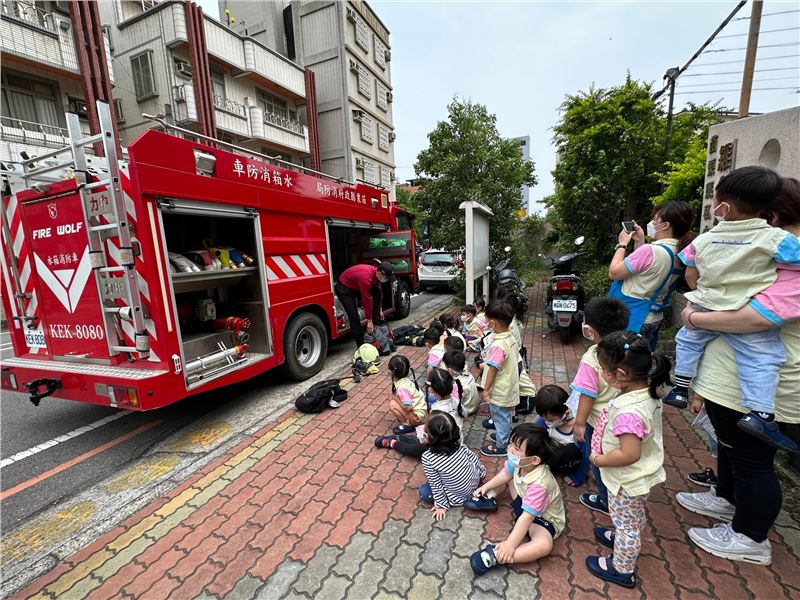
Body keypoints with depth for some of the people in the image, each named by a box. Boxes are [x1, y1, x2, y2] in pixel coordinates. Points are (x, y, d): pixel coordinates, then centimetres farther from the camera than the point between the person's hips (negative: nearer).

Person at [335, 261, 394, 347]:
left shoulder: (376, 273, -11)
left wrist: (380, 310, 8)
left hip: (357, 286, 8)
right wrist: (369, 320, -22)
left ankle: (376, 323, -1)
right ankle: (361, 344, -5)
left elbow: (379, 292, 4)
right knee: (354, 316, -16)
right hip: (344, 288, -8)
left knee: (378, 291, -9)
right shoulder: (366, 277, -37)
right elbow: (366, 299, -30)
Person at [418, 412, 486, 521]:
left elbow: (436, 484, -18)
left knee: (424, 492, 12)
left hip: (461, 496, -5)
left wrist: (441, 505, -2)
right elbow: (472, 457, -4)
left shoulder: (427, 457, -29)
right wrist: (481, 472, 16)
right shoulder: (458, 443, -19)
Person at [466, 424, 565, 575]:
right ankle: (488, 498, 13)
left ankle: (496, 556, -32)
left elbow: (527, 517, -39)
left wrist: (510, 544, -37)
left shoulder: (539, 484, -41)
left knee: (544, 545, -36)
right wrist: (486, 487, 0)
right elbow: (505, 473, 1)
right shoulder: (519, 462, -22)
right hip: (524, 500, 7)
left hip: (543, 517, -7)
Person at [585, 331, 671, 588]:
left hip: (627, 481, -8)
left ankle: (622, 569, 41)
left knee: (625, 522, 17)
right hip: (640, 476, 8)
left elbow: (629, 454, -33)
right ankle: (623, 539, 58)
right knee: (634, 517, 32)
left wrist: (599, 459, -18)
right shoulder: (647, 393, -11)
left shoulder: (628, 412, -40)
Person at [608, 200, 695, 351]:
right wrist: (640, 242, 11)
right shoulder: (678, 253, 5)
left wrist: (622, 244, -5)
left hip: (631, 320, -9)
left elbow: (613, 273, -17)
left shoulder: (651, 250, -24)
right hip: (653, 318, 9)